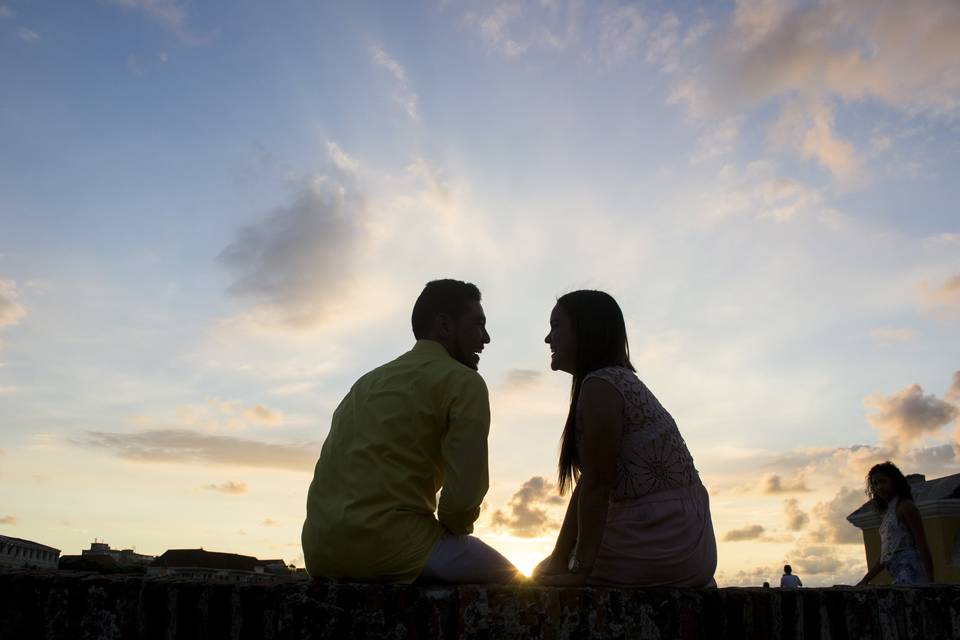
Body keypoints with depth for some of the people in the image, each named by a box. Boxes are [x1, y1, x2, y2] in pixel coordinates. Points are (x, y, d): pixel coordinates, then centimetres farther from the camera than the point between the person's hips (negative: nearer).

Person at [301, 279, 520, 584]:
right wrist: (450, 529, 11)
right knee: (509, 581, 14)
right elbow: (465, 491, -12)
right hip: (389, 542, -8)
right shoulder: (463, 382, -3)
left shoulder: (368, 381, 21)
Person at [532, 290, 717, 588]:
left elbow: (596, 486, -16)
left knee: (543, 580, 8)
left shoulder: (599, 385, -13)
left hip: (658, 548, -9)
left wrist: (579, 570, -12)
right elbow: (587, 487, 12)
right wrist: (559, 562, 11)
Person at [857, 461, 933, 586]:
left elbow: (922, 546, -9)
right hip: (900, 577, 8)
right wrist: (865, 580, 17)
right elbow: (885, 556, 22)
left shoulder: (905, 506, -3)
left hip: (909, 572, -8)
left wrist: (930, 583, -15)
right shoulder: (886, 513, 20)